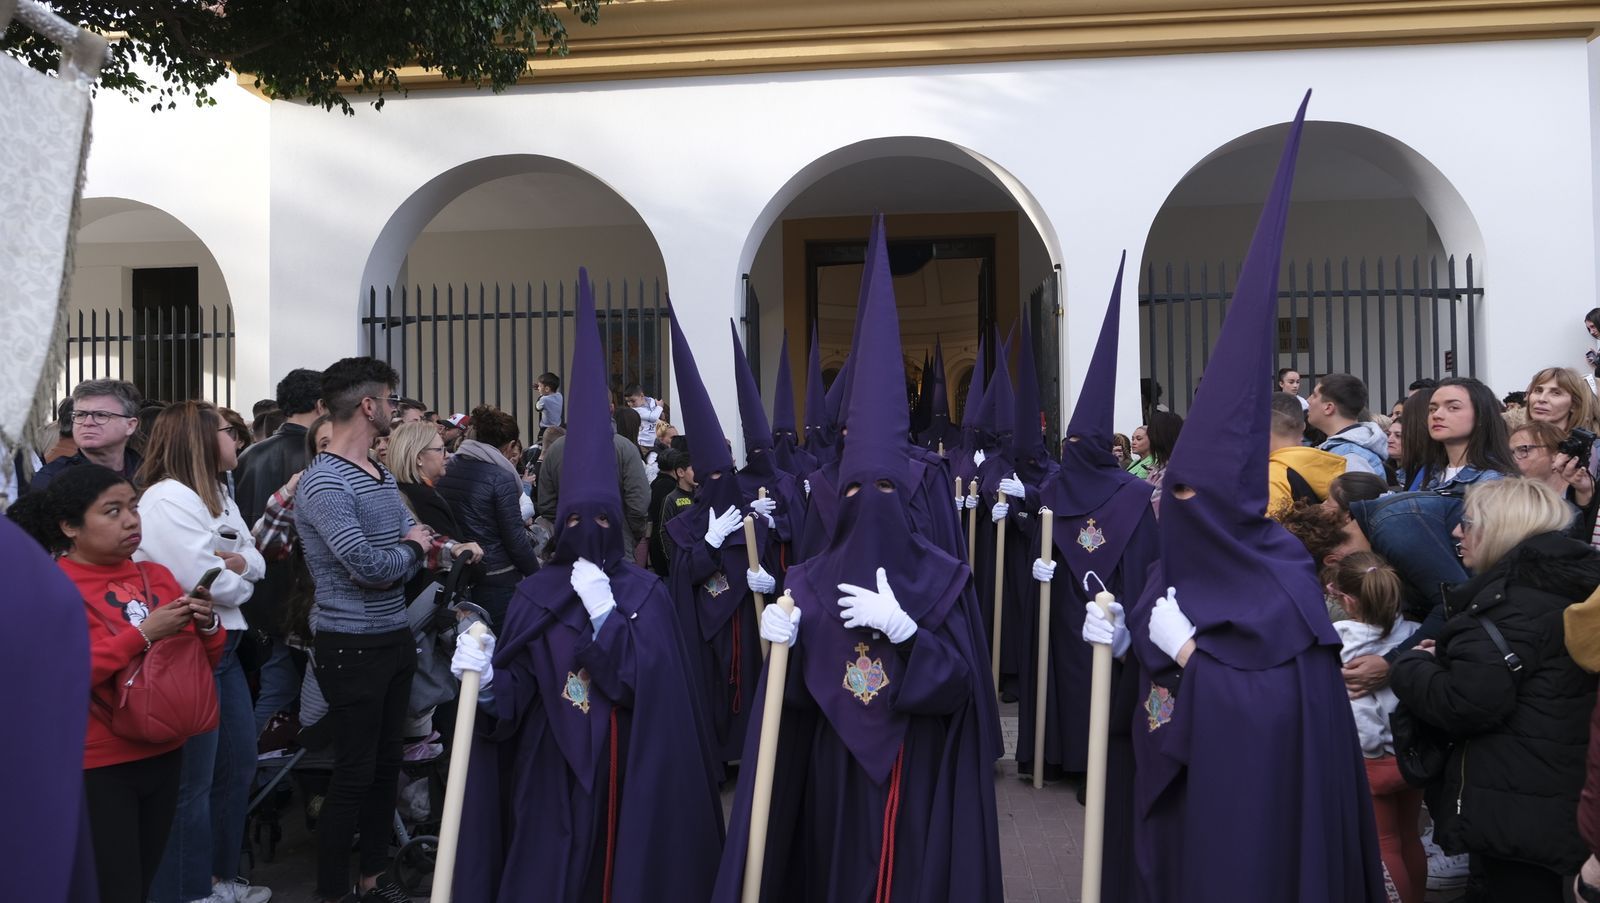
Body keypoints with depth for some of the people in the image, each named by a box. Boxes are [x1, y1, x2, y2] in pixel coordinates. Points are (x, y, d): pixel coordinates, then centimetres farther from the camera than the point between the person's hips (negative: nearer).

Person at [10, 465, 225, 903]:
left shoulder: (157, 577, 6)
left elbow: (203, 660, 12)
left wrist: (207, 626, -9)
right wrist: (141, 635, -24)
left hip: (164, 753, 6)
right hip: (96, 767, -5)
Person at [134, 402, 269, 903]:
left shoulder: (218, 495, 14)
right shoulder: (167, 498, -17)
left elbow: (256, 563, 11)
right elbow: (206, 581, -23)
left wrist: (239, 562, -12)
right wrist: (240, 572, -3)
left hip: (224, 646, 10)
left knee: (239, 764, 18)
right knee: (193, 782, 2)